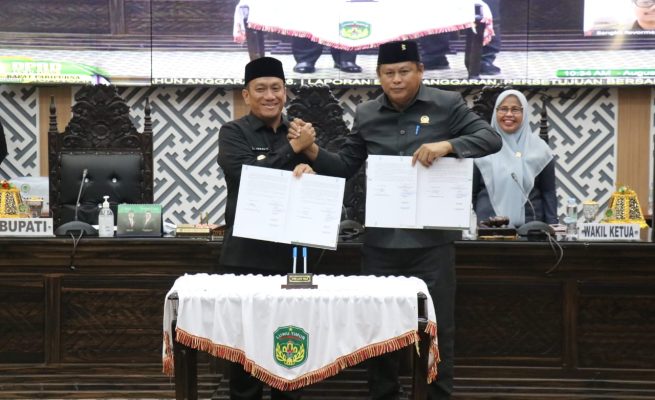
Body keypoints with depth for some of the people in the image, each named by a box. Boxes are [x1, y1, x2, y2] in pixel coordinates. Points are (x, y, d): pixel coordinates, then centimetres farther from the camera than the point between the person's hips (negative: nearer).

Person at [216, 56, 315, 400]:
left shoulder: (300, 132, 12)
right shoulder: (233, 133, 1)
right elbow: (247, 176, -15)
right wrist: (294, 148, -16)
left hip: (291, 252, 3)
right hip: (246, 255, -3)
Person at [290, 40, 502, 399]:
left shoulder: (446, 105, -1)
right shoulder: (366, 115, 8)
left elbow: (491, 138, -7)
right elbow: (345, 166, 13)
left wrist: (448, 144, -22)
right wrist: (313, 152, -5)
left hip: (432, 241, -2)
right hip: (381, 241, 3)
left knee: (437, 330, 7)